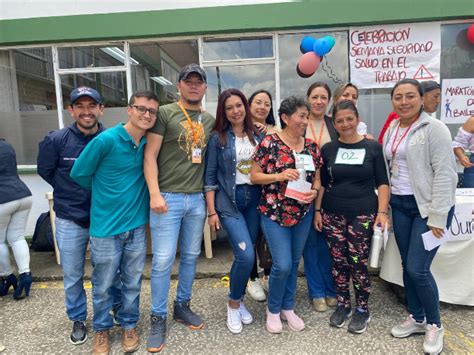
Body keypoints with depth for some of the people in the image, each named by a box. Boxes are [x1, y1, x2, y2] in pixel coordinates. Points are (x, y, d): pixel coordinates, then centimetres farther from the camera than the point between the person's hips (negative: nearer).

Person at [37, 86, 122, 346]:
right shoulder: (56, 140, -12)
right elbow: (45, 171, 4)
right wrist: (71, 194, 4)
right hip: (70, 220, 0)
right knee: (72, 275, 14)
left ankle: (118, 306, 43)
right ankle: (78, 320, 37)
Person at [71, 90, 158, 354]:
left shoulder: (148, 143, -1)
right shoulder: (106, 140, -16)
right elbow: (79, 174, -6)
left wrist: (131, 193, 5)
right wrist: (107, 194, 6)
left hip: (137, 225, 4)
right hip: (106, 226, -3)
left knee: (133, 283, 16)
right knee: (104, 285, 13)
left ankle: (129, 325, 37)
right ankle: (102, 328, 36)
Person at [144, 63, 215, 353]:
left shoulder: (210, 120, 12)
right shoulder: (165, 113, -3)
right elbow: (150, 156, -7)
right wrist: (155, 194, -14)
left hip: (197, 199, 5)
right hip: (168, 198, -5)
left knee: (191, 256, 14)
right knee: (163, 261, 0)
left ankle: (183, 306, 33)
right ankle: (159, 318, 18)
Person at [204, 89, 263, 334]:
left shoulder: (257, 136, 6)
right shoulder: (217, 138, -4)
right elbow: (210, 177, -4)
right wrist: (211, 211, -8)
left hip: (254, 199, 4)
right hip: (229, 201, -4)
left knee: (245, 255, 10)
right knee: (246, 255, -13)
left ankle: (238, 300, 32)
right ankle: (233, 304, 13)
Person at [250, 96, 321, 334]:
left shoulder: (312, 147, 5)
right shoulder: (269, 143, -10)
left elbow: (317, 179, 12)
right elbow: (254, 176, -8)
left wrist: (314, 191, -9)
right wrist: (279, 176, -22)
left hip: (303, 214, 5)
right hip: (274, 213, -5)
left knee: (294, 263, 15)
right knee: (283, 265, -6)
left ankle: (288, 308, 34)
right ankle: (273, 309, 21)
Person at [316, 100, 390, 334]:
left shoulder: (372, 147, 1)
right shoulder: (328, 149, 6)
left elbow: (382, 183, 2)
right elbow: (322, 183, 10)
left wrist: (382, 212, -7)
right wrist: (317, 211, 5)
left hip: (363, 215, -2)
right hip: (333, 215, 2)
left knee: (359, 263, 0)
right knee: (339, 262, 7)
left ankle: (362, 310, 20)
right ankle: (343, 305, 26)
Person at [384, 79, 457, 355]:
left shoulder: (434, 128, -11)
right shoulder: (392, 130, 10)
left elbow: (445, 174, -15)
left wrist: (437, 217, -18)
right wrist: (386, 204, 11)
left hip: (427, 206, -6)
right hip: (400, 205, 7)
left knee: (418, 268, -5)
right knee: (407, 265, 13)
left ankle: (435, 325, 19)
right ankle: (417, 318, 32)